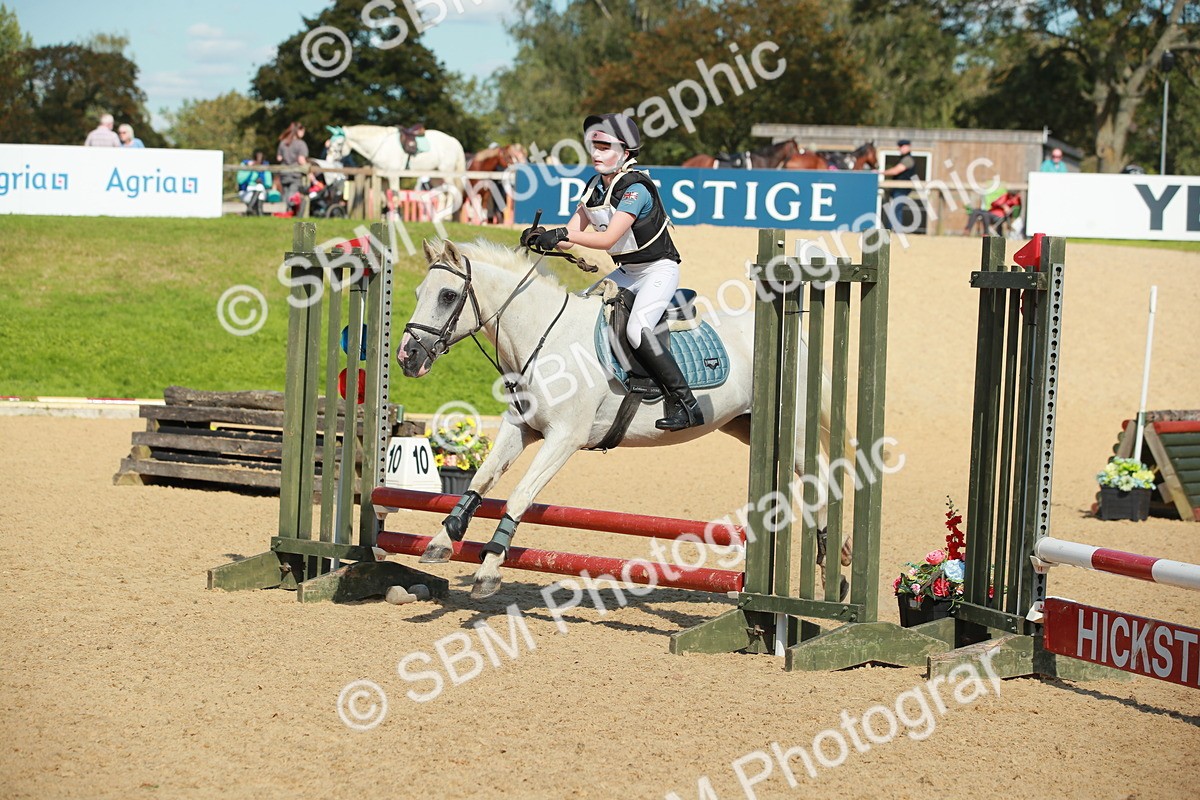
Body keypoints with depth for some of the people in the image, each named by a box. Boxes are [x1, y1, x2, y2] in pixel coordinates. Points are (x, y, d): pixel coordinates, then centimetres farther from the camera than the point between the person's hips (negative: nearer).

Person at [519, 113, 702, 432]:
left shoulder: (636, 189, -23)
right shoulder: (595, 186, 3)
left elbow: (608, 238, -31)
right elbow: (572, 234, 1)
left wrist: (563, 234, -41)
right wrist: (541, 237, -19)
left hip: (659, 269, -9)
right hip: (627, 272, 9)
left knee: (638, 330, -28)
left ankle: (685, 404, -22)